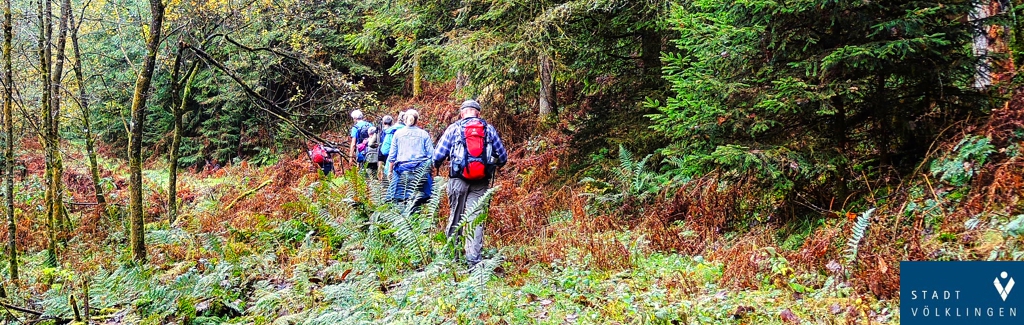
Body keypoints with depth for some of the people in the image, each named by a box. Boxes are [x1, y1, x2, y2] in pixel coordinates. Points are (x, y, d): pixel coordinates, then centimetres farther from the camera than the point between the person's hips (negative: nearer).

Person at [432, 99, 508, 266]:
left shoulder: (454, 128, 2)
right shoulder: (489, 129, 6)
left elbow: (438, 155, -1)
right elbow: (503, 156, 10)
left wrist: (436, 165, 21)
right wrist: (495, 166, 31)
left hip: (458, 180, 0)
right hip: (481, 182, 0)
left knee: (455, 217, 12)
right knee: (476, 219, 1)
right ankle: (473, 258, -5)